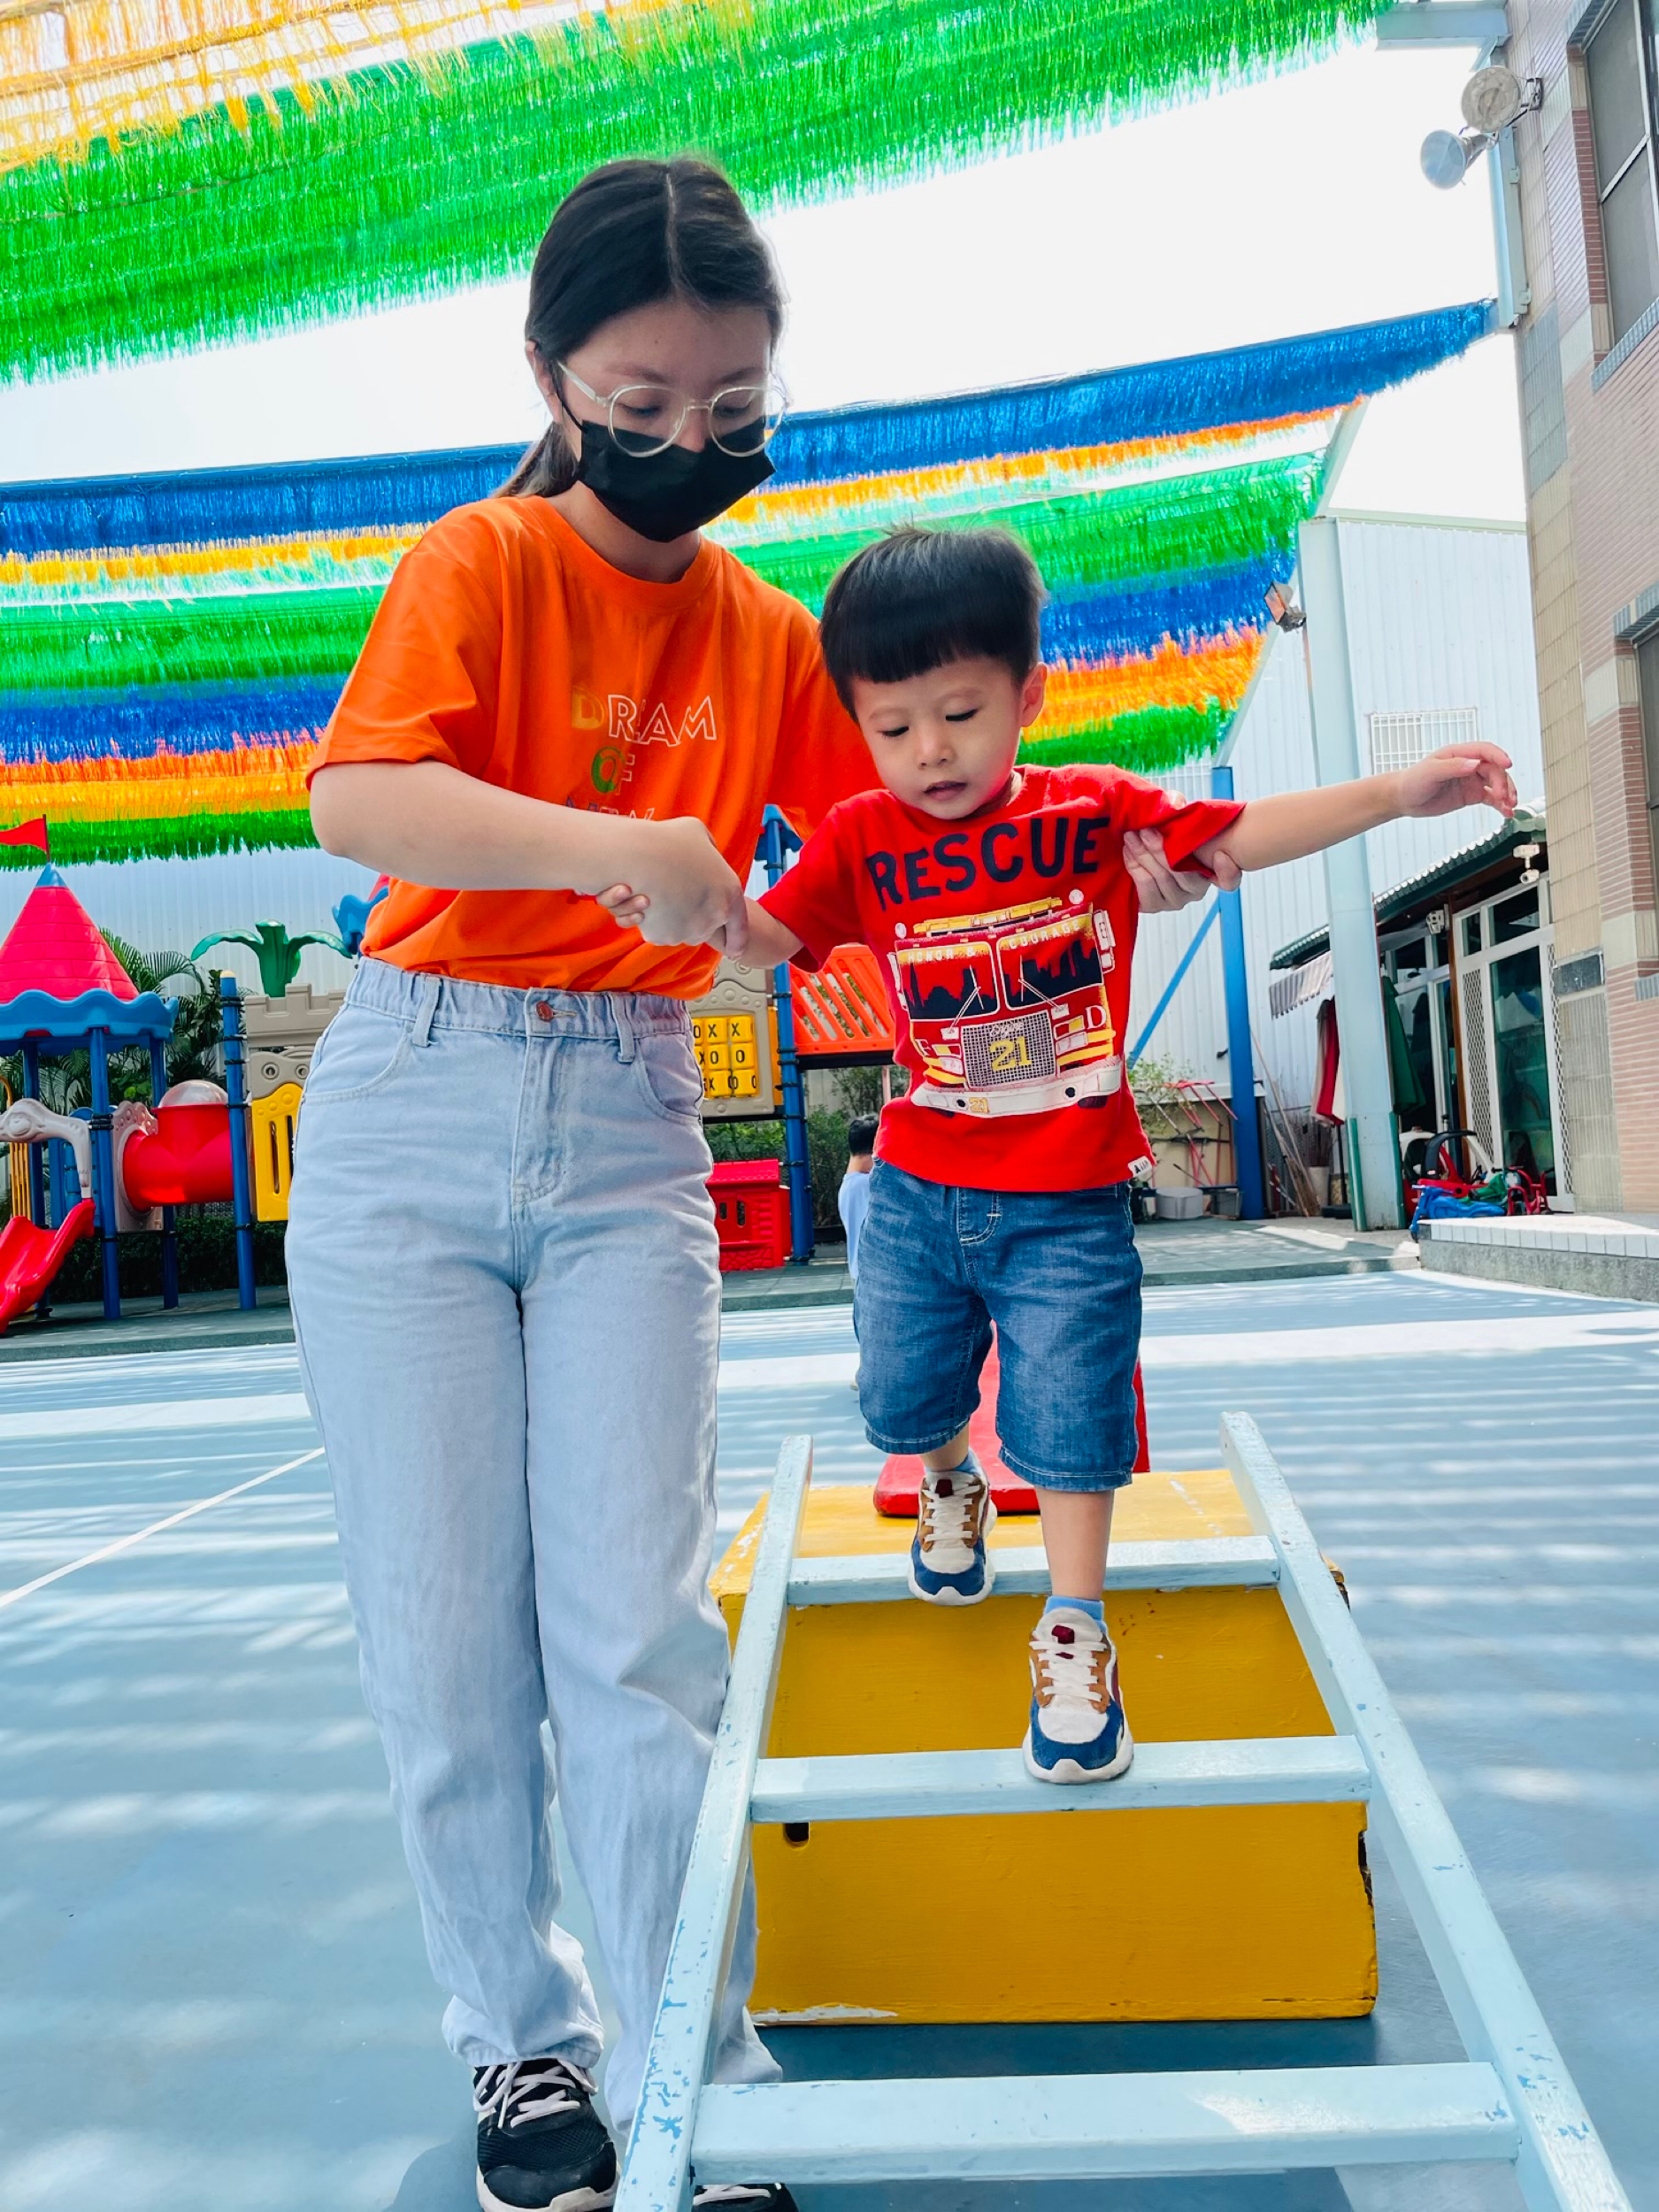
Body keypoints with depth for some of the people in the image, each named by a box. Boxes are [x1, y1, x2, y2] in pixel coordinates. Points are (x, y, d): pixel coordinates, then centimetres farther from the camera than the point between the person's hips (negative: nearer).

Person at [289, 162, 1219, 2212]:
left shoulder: (770, 635, 13)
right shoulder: (482, 560, -1)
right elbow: (357, 794, -19)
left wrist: (1104, 861, -8)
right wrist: (603, 846, -35)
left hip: (628, 1132, 2)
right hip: (413, 1113, -2)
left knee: (638, 1628, -3)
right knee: (442, 1635, 3)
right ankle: (521, 2041, 26)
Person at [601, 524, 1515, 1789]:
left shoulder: (1097, 812, -3)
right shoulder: (859, 841, -2)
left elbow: (1239, 835, -3)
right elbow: (767, 939, -6)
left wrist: (1398, 792, -10)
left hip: (1067, 1205, -2)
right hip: (917, 1192, 2)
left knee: (1068, 1414, 1)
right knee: (901, 1397, 14)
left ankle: (1075, 1633, 22)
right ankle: (951, 1488, 50)